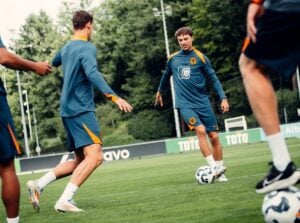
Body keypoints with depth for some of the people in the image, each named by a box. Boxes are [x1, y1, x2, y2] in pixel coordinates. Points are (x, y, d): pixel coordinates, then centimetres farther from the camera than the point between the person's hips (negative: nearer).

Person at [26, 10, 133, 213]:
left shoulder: (67, 47, 17)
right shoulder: (87, 47, -9)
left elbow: (54, 63, 40)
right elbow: (92, 74, -26)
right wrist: (114, 97, -34)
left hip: (69, 110, 9)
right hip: (81, 110, -9)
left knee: (80, 161, 14)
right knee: (95, 156, -18)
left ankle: (38, 185, 7)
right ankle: (65, 200, -27)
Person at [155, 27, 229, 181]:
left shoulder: (200, 57, -1)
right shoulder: (173, 59, 6)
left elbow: (213, 79, 0)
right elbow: (166, 75, 25)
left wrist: (223, 98, -9)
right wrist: (159, 92, 36)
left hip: (203, 103, 1)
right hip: (185, 104, -1)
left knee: (214, 136, 0)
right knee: (200, 130, -23)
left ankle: (220, 172, 12)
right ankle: (213, 167, -23)